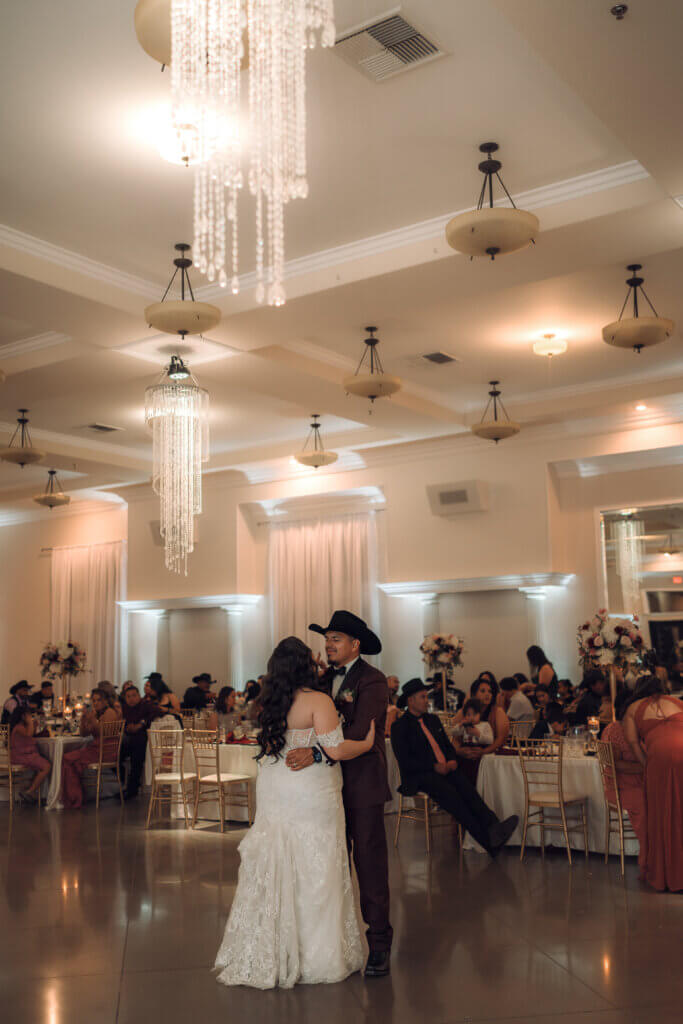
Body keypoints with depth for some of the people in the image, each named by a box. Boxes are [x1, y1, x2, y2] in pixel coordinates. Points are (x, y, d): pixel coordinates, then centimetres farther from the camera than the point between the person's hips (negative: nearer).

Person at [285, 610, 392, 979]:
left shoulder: (372, 680, -10)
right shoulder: (325, 678, 11)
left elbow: (360, 732, -23)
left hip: (362, 783, -6)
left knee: (369, 862, 1)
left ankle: (379, 943, 12)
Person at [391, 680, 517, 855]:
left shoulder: (433, 719, 21)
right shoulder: (400, 726, -1)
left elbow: (448, 745, 25)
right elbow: (404, 761, -9)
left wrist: (452, 760, 1)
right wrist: (434, 766, -16)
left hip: (445, 769, 6)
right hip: (419, 776, -6)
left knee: (466, 787, -26)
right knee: (449, 792, -33)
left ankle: (494, 827, -46)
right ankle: (487, 841, -42)